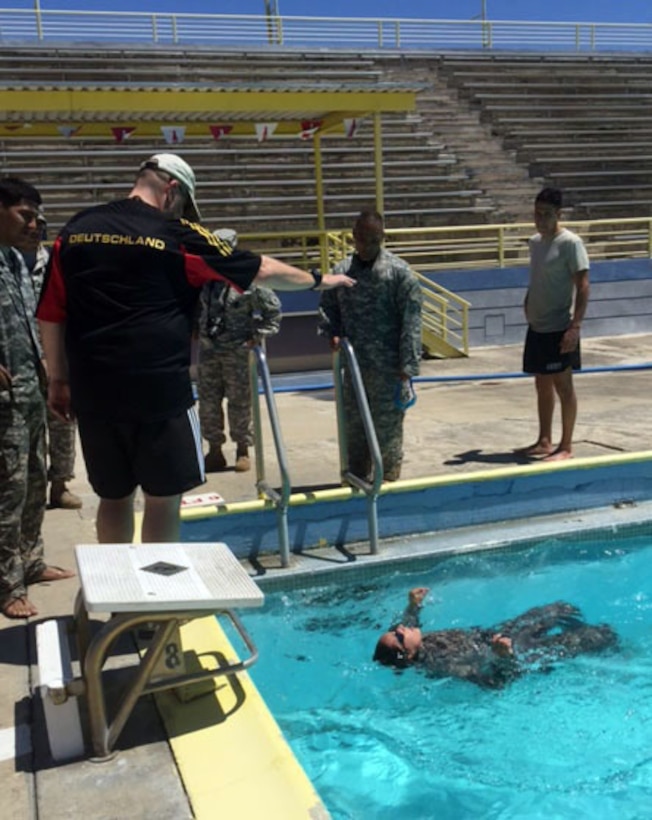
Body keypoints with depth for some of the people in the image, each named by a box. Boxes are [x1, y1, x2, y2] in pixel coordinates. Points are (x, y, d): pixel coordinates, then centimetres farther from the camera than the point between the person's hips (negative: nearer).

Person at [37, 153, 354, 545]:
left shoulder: (75, 231, 8)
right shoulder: (178, 234, -4)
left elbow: (51, 315, 9)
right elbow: (261, 270, 2)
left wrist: (59, 379, 17)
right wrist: (318, 280, 17)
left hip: (94, 390, 5)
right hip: (159, 389, -5)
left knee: (114, 496, 17)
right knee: (164, 497, 8)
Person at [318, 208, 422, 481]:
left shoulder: (399, 272, -6)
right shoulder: (341, 271, 8)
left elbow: (411, 322, -10)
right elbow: (327, 307, 19)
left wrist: (407, 365, -14)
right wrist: (333, 333, -2)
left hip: (388, 368, -5)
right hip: (354, 365, 5)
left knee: (387, 428, 2)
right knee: (354, 425, 13)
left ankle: (389, 480, 15)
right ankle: (356, 478, 27)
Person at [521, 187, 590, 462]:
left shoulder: (570, 243, -12)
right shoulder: (535, 242, 11)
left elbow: (583, 287, -15)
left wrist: (575, 326, -21)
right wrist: (528, 307, 14)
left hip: (559, 328, -7)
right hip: (536, 327, 7)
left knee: (563, 385, 0)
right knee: (542, 385, 13)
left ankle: (566, 447, 8)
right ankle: (544, 441, 24)